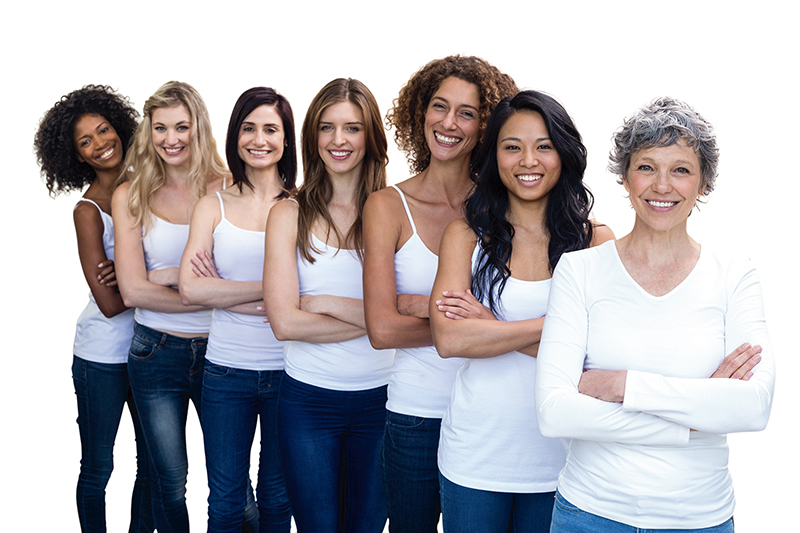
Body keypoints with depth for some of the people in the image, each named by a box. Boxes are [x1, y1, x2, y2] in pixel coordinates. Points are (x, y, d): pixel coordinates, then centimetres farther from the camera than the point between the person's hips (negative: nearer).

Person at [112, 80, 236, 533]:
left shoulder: (227, 188, -3)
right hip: (156, 351, 1)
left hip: (218, 348, -1)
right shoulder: (131, 196, 0)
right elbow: (133, 291, -9)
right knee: (170, 483, 13)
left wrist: (173, 276, -16)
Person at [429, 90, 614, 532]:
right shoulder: (466, 235, 0)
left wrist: (491, 325, -14)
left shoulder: (596, 240, -1)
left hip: (558, 459, 0)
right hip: (474, 458, 0)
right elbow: (448, 338, -13)